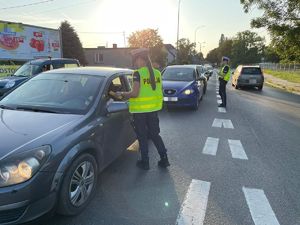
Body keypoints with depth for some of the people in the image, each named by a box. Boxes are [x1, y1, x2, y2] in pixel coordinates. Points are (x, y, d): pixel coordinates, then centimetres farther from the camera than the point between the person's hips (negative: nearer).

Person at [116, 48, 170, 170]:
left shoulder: (138, 73, -14)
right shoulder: (157, 73, 5)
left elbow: (134, 93, -21)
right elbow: (159, 91, 10)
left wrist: (122, 94, -5)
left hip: (140, 110, -6)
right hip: (153, 109, 6)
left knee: (142, 137, 9)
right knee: (155, 134, 18)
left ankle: (145, 162, 20)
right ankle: (164, 159, 20)